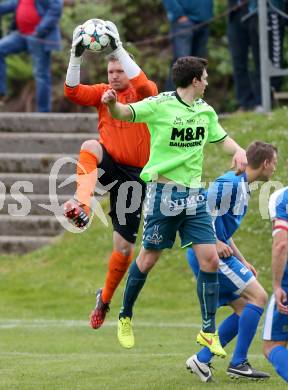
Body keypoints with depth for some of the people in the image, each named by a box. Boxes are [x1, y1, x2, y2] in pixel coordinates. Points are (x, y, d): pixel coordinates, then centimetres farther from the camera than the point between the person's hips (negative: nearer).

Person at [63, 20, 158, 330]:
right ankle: (82, 207, -53)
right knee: (90, 146, -35)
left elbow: (142, 83, -30)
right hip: (109, 166, 2)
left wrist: (119, 49, -37)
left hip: (134, 174, -2)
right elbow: (72, 92, -12)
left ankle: (105, 298, 24)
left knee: (124, 247, 0)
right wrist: (76, 57, -27)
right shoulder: (103, 93, 4)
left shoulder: (145, 93, -5)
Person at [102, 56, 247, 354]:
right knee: (148, 259, 3)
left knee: (210, 259, -4)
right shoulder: (160, 105, -10)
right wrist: (112, 103, -44)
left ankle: (208, 331, 5)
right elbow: (123, 114, -20)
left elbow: (222, 139, 25)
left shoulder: (206, 111, 10)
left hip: (194, 195, 5)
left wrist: (238, 151, 2)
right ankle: (125, 317, 26)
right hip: (163, 192, -5)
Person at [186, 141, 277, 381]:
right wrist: (214, 242, -20)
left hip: (219, 254, 10)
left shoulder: (244, 187, 18)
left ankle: (201, 360, 9)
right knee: (258, 297, -11)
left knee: (244, 310, 9)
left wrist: (242, 262, 22)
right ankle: (238, 364, -10)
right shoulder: (231, 183, -15)